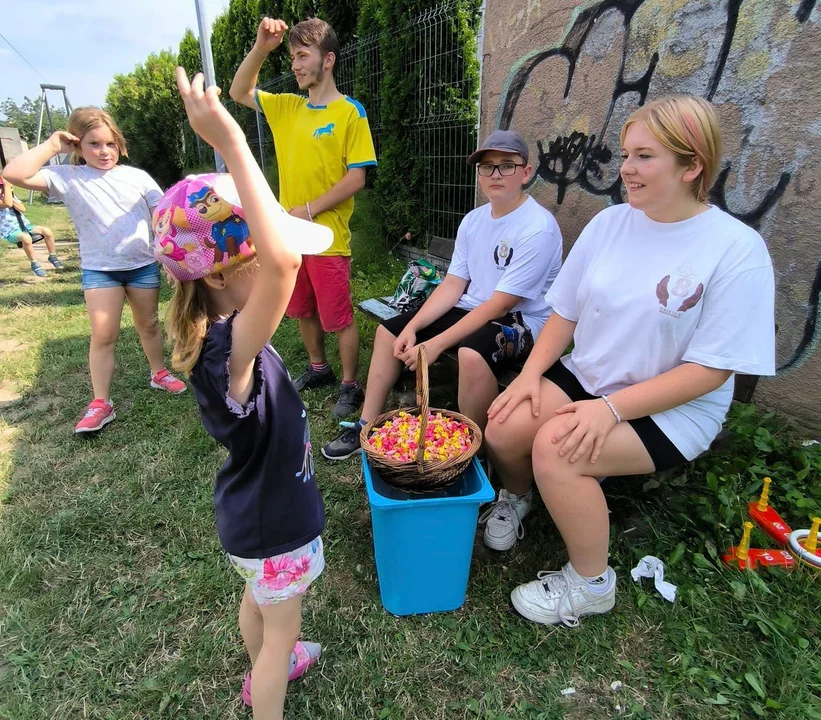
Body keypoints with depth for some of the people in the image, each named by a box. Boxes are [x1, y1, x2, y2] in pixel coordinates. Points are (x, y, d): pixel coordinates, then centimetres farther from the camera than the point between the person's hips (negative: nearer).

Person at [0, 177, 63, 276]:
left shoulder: (11, 195, 10)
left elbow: (23, 209, -2)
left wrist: (11, 199, -14)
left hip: (24, 225, 6)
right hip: (10, 232, -6)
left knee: (47, 231, -17)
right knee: (26, 238, -38)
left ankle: (52, 256, -1)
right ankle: (34, 264, -21)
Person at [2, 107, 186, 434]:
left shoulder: (137, 176, 1)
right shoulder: (68, 178, -3)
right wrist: (52, 146, -9)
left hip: (143, 265, 1)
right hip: (99, 269, -1)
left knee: (148, 324, 15)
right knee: (103, 335, -3)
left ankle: (159, 374, 35)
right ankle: (100, 404, 7)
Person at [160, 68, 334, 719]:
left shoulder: (224, 333, -10)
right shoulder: (229, 350, -37)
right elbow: (282, 261, -56)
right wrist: (231, 144, -50)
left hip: (251, 513, 9)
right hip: (274, 524, -9)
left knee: (259, 601, 33)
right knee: (282, 630, 17)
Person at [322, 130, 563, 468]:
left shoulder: (539, 228, -20)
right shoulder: (473, 220, 5)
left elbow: (500, 304, -24)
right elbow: (452, 285, 2)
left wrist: (436, 344, -26)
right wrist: (412, 328, -11)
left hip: (521, 321, -8)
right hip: (473, 310, 8)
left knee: (472, 352, -40)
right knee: (389, 330, 5)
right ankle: (367, 427, 12)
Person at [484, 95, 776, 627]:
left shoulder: (738, 250, -14)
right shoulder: (610, 223, 1)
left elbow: (709, 370, -16)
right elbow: (565, 312, 5)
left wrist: (610, 409, -24)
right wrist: (531, 374, -10)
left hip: (673, 410, -4)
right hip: (583, 377, 5)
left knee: (556, 448, -28)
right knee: (504, 427, -18)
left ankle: (591, 585, -1)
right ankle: (518, 496, 19)